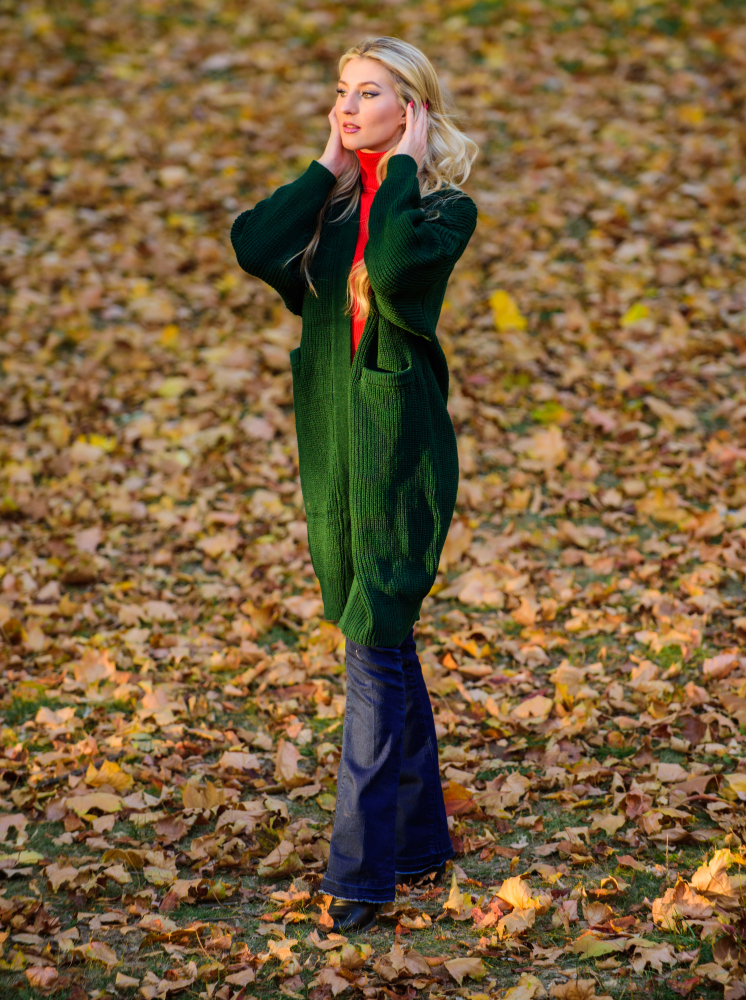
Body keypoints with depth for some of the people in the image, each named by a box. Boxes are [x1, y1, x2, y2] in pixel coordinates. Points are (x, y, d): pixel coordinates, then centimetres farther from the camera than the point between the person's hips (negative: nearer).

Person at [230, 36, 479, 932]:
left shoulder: (444, 208, -4)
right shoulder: (329, 206, 12)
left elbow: (395, 264, -27)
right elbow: (251, 246, -8)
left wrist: (400, 167, -13)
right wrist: (329, 167, 0)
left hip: (399, 447, -7)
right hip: (333, 445, 7)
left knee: (375, 650, -10)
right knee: (384, 644, 14)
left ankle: (360, 870, -9)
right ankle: (420, 837, 26)